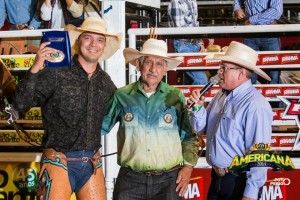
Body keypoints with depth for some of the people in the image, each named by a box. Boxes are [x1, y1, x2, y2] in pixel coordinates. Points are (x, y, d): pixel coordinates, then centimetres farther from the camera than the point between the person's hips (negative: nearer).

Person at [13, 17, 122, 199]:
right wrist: (35, 69, -26)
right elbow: (21, 105, -15)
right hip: (59, 162, -5)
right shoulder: (55, 74, -8)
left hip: (93, 164, 5)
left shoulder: (105, 81, 8)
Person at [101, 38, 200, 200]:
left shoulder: (176, 97, 4)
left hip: (169, 180, 0)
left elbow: (188, 136, 11)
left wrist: (188, 165, 2)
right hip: (130, 179, 0)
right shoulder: (121, 96, 3)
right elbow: (101, 127, 14)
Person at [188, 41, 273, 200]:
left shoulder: (255, 105, -20)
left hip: (239, 182, -8)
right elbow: (202, 129, 15)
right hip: (216, 178, 8)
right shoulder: (221, 96, 6)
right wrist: (198, 108, -4)